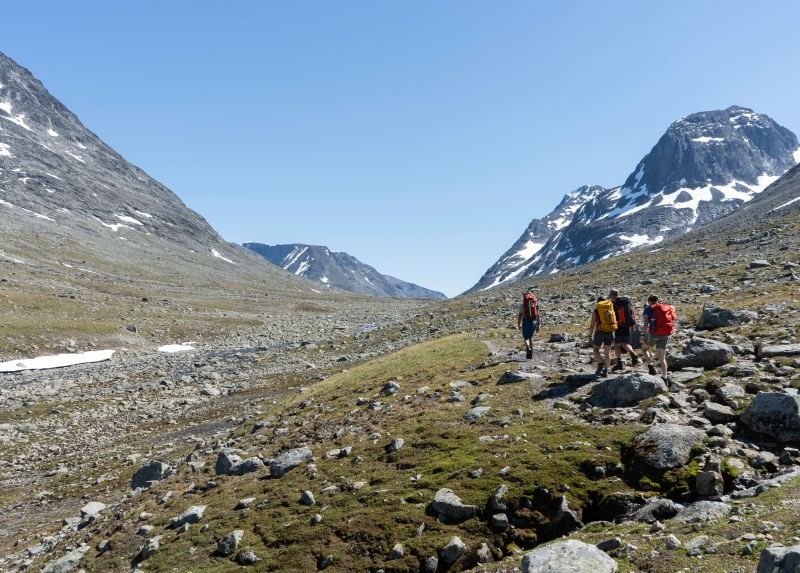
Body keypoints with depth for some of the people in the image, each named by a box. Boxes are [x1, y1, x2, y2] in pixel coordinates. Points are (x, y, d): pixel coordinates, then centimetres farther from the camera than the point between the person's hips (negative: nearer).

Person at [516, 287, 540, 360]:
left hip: (525, 322, -3)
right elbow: (538, 315, 0)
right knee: (530, 337, 19)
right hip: (533, 322, 3)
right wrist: (538, 326, 6)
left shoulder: (522, 304, -3)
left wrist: (518, 325, 7)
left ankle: (528, 349, -24)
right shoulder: (536, 303, 1)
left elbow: (519, 315, -3)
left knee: (526, 338, 4)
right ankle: (530, 354, 21)